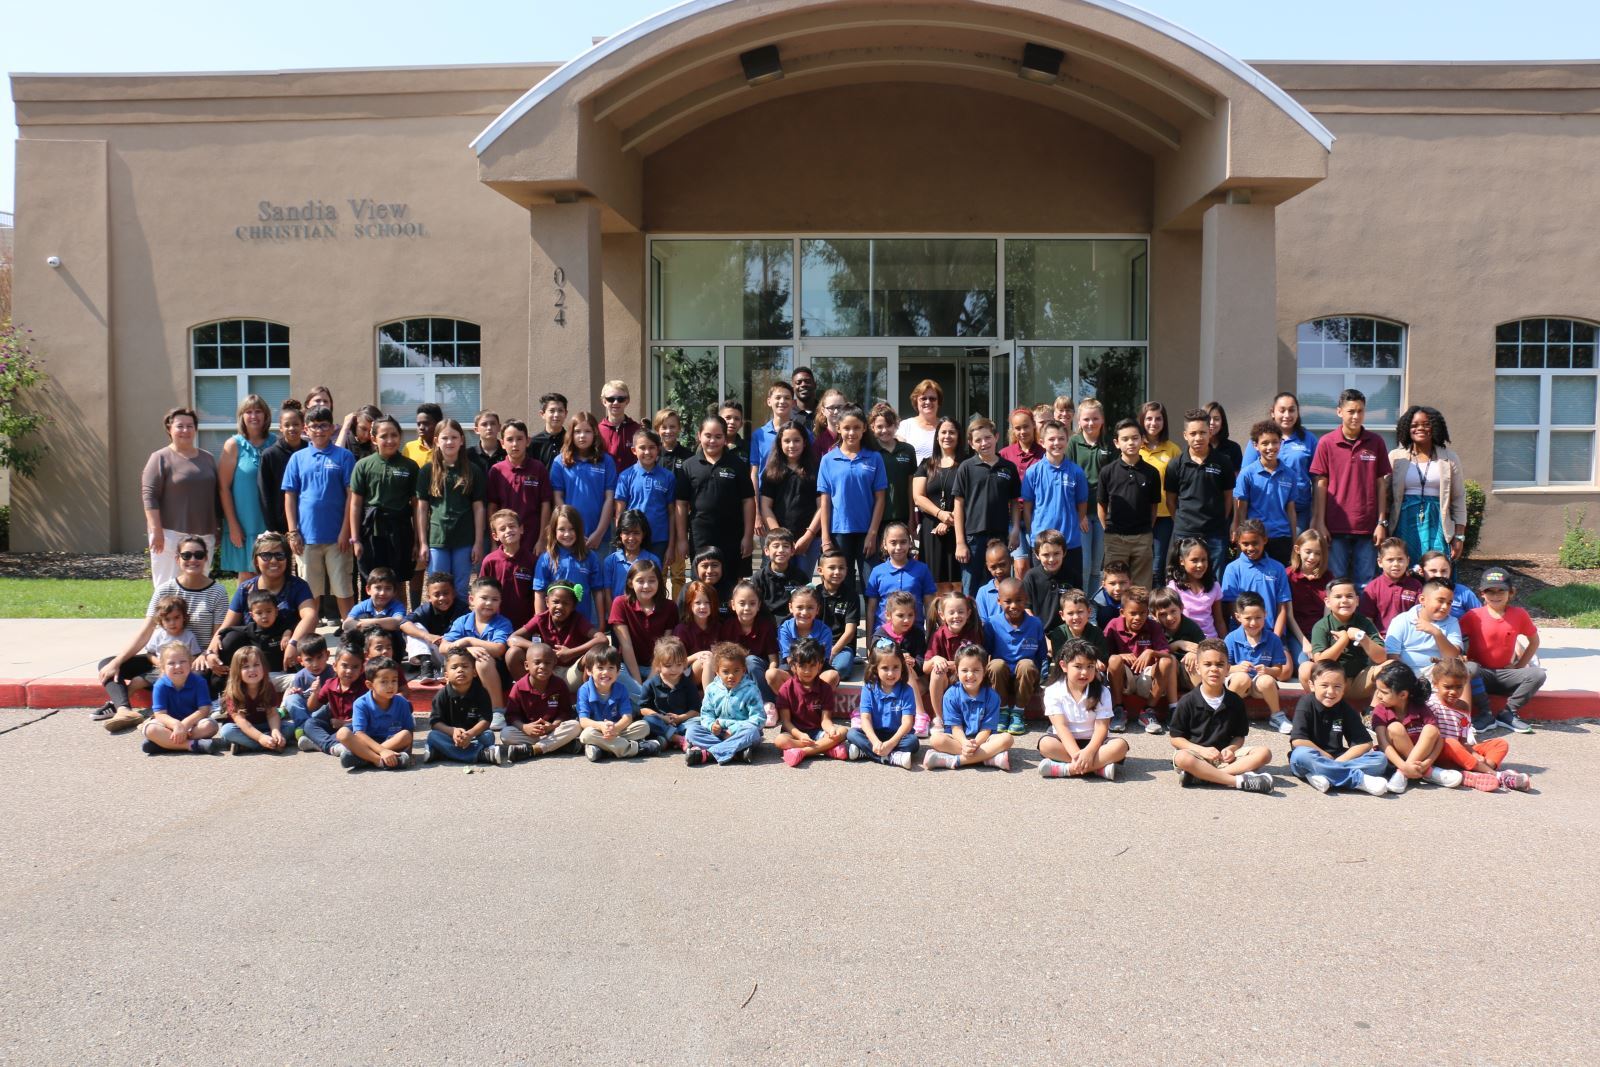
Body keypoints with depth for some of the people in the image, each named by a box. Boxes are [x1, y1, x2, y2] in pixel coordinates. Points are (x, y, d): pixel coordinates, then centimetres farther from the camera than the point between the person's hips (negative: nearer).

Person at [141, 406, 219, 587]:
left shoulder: (208, 458, 14)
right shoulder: (161, 458, -2)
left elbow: (216, 495, 18)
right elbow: (149, 496, -9)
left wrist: (217, 531, 15)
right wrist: (156, 531, -16)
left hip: (203, 535, 5)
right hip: (171, 535, -5)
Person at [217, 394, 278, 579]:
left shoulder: (275, 443, 7)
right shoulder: (234, 445, -1)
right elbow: (223, 487, -4)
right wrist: (233, 525, -9)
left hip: (271, 524, 3)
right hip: (244, 525, -2)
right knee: (246, 577, 4)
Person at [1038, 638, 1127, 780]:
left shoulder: (1101, 692, -5)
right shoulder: (1053, 691, -8)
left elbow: (1102, 727, -13)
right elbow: (1061, 726, -17)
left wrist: (1089, 751, -32)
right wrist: (1076, 754, -33)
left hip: (1093, 741, 1)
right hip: (1066, 742, -1)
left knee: (1120, 746, -28)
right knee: (1045, 743, -32)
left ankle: (1065, 769, -35)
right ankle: (1099, 767, -32)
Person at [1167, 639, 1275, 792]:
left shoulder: (1235, 701, 6)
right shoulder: (1188, 702, -3)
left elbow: (1240, 736, 11)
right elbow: (1175, 737, -2)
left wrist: (1231, 748, -11)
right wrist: (1201, 750, -16)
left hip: (1226, 757, 4)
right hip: (1198, 755, -4)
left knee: (1264, 752, -19)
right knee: (1181, 758, -37)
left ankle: (1200, 776, -30)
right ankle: (1239, 780, -34)